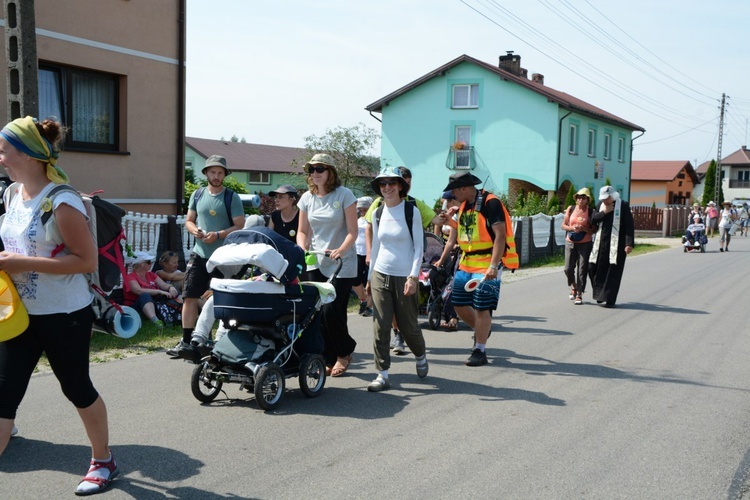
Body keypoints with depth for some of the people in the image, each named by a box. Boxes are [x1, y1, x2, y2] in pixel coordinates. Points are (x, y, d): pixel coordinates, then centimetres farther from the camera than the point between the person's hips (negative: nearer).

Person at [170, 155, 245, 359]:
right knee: (190, 297, 0)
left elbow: (240, 227, -7)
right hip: (199, 254, 4)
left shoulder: (232, 197, -2)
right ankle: (186, 341, 8)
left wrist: (218, 235, -19)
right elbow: (189, 221, 16)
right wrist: (195, 230, -6)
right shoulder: (197, 195, 11)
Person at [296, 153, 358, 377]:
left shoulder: (344, 195, -7)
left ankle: (344, 352, 18)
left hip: (341, 264, -5)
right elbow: (302, 231, 11)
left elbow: (352, 231, -9)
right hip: (315, 263, 5)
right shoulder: (307, 198, 7)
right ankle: (328, 359, 17)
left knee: (332, 310, -9)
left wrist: (341, 250, -26)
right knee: (317, 311, 2)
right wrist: (302, 248, -9)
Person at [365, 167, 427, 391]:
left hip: (404, 277, -3)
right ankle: (382, 374, 3)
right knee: (380, 326, -3)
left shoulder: (411, 211, -5)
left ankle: (420, 356, 36)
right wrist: (370, 277, 16)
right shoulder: (378, 213, 8)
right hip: (380, 275, 3)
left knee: (408, 325, 7)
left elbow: (419, 247, -6)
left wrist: (413, 276, -14)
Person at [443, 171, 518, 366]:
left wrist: (493, 266, -26)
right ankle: (480, 331, 35)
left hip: (486, 264, -8)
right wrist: (452, 220, 7)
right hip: (466, 263, 8)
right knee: (459, 304, 10)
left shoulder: (490, 203, -14)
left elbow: (500, 236, -19)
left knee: (482, 308, -3)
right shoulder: (465, 205, 12)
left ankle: (479, 351, 7)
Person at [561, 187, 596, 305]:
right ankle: (573, 286, 30)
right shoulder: (571, 209, 4)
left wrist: (583, 229, -18)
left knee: (582, 270, -3)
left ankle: (579, 294, 6)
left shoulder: (591, 211, -3)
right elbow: (563, 225, 7)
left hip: (585, 244, -2)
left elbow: (594, 229, 0)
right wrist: (572, 228, -12)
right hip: (570, 242, 2)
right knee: (568, 268, 1)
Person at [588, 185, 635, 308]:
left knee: (613, 272, -3)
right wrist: (604, 212, -10)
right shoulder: (601, 205, 13)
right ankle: (601, 294, 21)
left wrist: (629, 243, -17)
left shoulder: (623, 205, -4)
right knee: (593, 268, 4)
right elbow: (593, 219, 5)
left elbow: (629, 226, -9)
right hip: (601, 243, 6)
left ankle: (609, 299, 1)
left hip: (616, 244, -5)